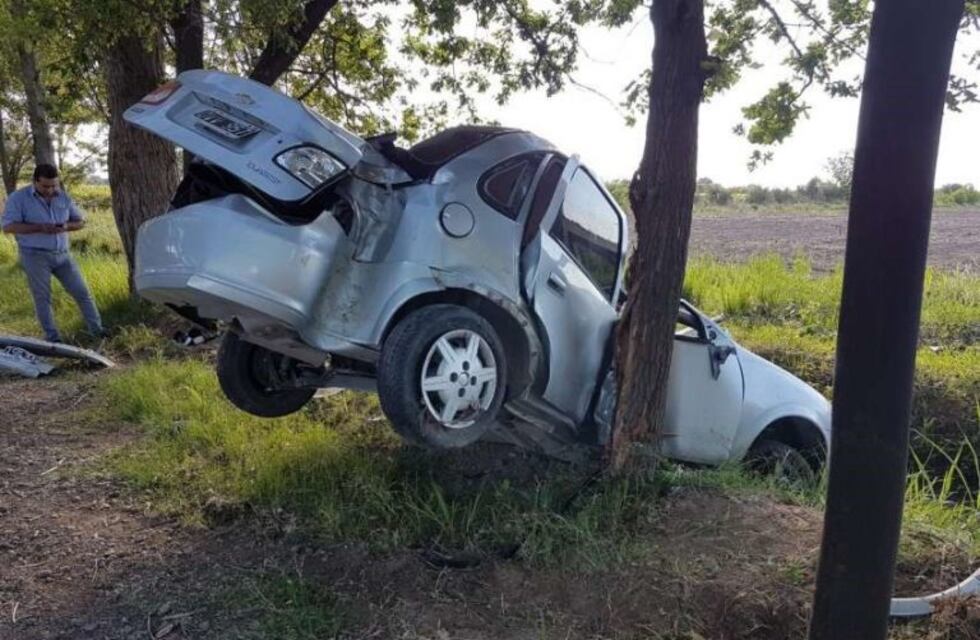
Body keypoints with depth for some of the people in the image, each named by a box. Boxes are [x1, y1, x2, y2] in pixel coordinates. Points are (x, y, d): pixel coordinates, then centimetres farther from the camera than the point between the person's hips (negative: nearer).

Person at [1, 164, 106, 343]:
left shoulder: (63, 197, 7)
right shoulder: (18, 198, -5)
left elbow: (80, 221, 12)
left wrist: (66, 226, -12)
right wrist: (40, 228, -24)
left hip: (62, 255, 4)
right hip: (35, 256, -4)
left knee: (82, 292, 2)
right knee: (42, 298, 0)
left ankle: (97, 329, 8)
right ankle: (52, 338, 5)